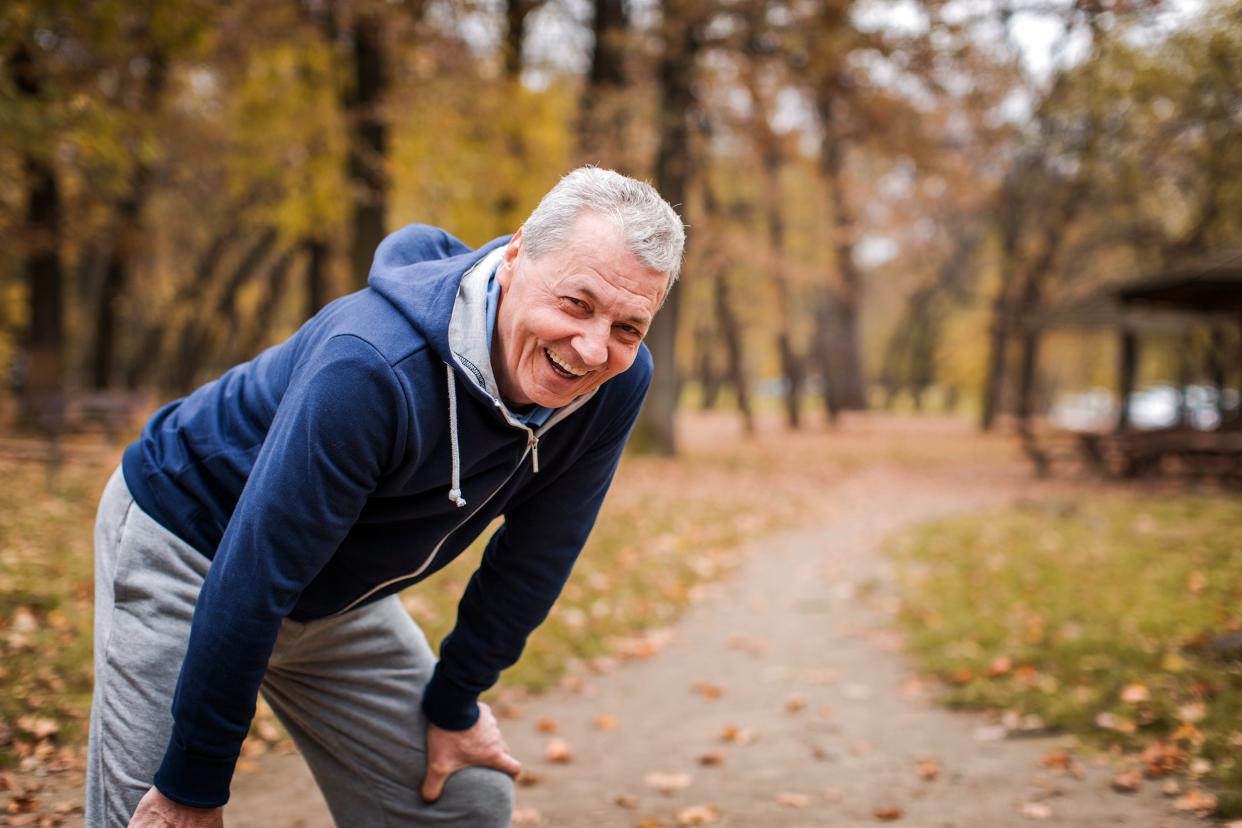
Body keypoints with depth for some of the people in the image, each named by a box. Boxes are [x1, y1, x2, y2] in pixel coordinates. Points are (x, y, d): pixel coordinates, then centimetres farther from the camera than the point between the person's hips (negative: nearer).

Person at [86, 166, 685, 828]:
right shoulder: (371, 368, -37)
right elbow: (252, 581, -32)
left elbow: (534, 553, -4)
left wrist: (455, 701, 3)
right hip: (189, 549, -5)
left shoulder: (616, 383, -18)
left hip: (340, 595, 6)